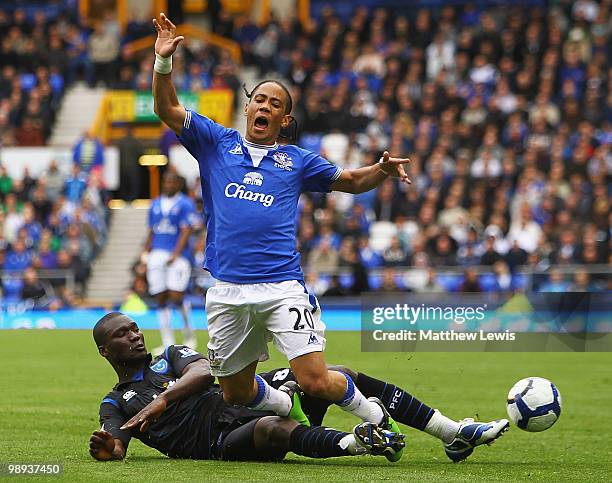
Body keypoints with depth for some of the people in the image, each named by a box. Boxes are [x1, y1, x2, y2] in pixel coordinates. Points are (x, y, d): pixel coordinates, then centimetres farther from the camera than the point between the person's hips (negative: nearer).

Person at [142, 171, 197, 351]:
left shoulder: (185, 204, -1)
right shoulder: (155, 205, 16)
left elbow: (186, 231, -9)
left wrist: (175, 255, -19)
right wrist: (145, 253, 12)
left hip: (177, 257, -5)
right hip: (157, 255, 5)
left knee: (176, 296, -14)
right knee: (161, 299, 2)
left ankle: (188, 331, 12)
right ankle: (167, 343, 7)